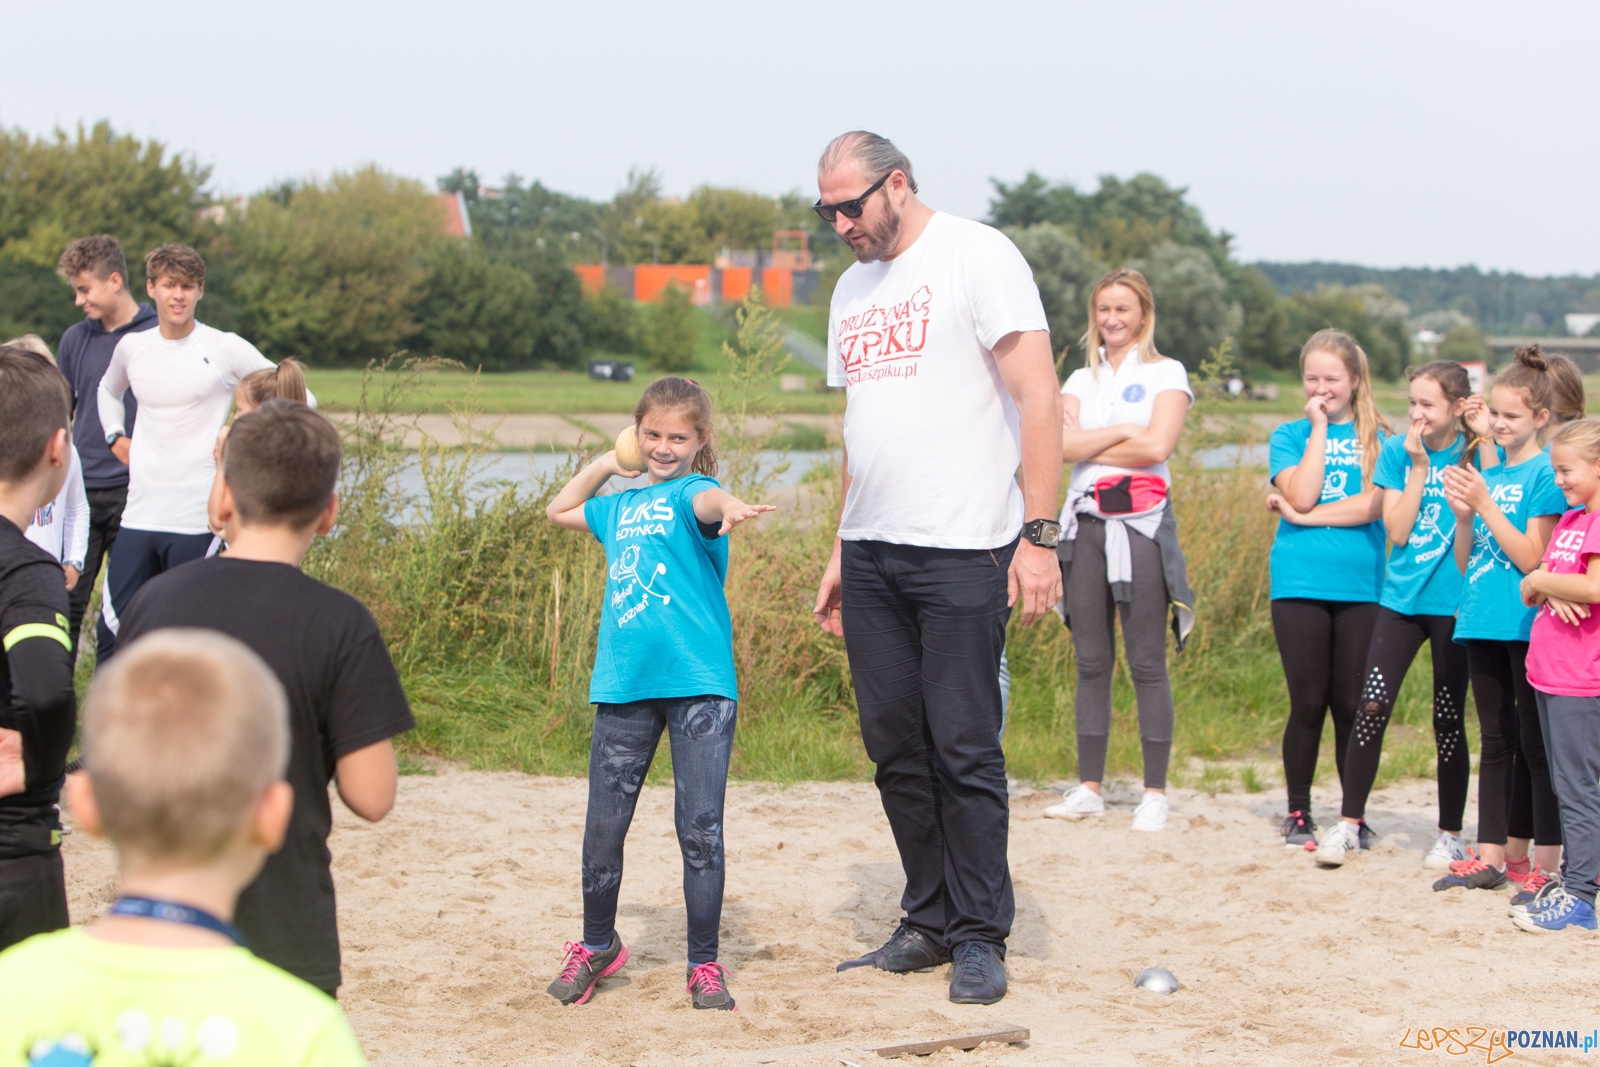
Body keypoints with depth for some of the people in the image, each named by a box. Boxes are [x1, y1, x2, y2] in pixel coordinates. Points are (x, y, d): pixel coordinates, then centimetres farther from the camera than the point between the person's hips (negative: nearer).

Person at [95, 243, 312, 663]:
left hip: (197, 521, -4)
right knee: (112, 629, 4)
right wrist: (115, 437, 17)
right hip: (138, 514, 4)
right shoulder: (132, 348, 10)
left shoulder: (226, 349, -3)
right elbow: (109, 390, 34)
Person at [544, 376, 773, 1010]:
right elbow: (559, 511, 39)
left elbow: (708, 502, -28)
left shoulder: (690, 492, -1)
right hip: (623, 685, 5)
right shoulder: (621, 507, 18)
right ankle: (597, 945, 28)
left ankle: (705, 965, 8)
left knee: (701, 828, -4)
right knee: (603, 825, 7)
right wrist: (605, 464, 29)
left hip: (699, 681, -5)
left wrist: (730, 507, -50)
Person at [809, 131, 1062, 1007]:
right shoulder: (853, 288, 19)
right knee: (896, 748, 9)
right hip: (872, 551, 7)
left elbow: (1038, 398, -10)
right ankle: (929, 922, 19)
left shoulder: (974, 255, -4)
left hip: (961, 549, -7)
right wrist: (839, 551, 18)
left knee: (964, 750, -5)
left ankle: (981, 939, 5)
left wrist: (1039, 533, -16)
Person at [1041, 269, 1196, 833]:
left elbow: (1157, 446, -10)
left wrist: (1088, 444, -1)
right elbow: (1061, 443, 0)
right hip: (1085, 521, 4)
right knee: (1091, 662, 5)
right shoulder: (1082, 379, 16)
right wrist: (1124, 432, -9)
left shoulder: (1165, 374, 4)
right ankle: (1089, 787, 10)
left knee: (1147, 663, -5)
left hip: (1141, 520, -4)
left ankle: (1155, 792, -1)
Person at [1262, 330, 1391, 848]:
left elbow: (1375, 505, -8)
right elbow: (1301, 495, -9)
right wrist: (1319, 428, -6)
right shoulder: (1290, 436, 8)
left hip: (1361, 587, 0)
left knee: (1352, 706, 3)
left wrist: (1306, 516, -9)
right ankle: (1298, 814, 13)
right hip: (1300, 586, 0)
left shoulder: (1377, 438, 6)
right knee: (1308, 703, 0)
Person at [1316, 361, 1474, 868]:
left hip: (1452, 602, -2)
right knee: (1371, 706, -6)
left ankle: (1451, 834, 16)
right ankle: (1349, 823, 4)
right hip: (1401, 598, 2)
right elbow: (1398, 531, -4)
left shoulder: (1474, 454, -3)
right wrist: (1419, 466, -11)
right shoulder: (1398, 452, 3)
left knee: (1448, 719, 5)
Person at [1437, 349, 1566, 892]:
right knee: (1495, 740, 11)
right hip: (1484, 623, 7)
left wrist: (1485, 505, -17)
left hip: (1526, 624, -7)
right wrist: (1463, 515, -4)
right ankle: (1491, 855, 15)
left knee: (1537, 743, -2)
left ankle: (1548, 862, 3)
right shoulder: (1486, 474, 13)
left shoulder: (1545, 474, -7)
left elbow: (1531, 558, -15)